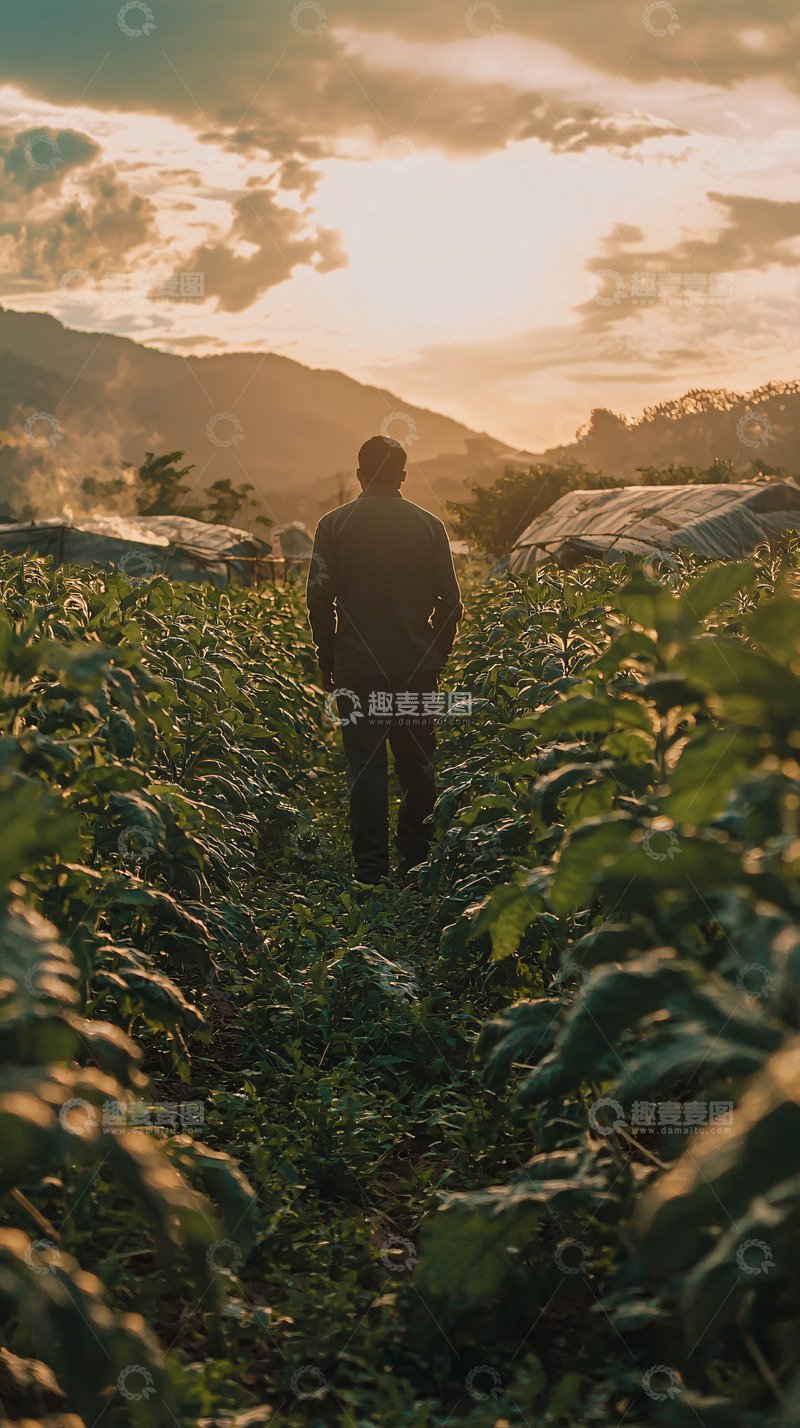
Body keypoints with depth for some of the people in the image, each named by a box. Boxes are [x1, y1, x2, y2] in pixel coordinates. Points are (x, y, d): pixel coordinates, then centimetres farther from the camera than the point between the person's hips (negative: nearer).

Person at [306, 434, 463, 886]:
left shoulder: (335, 524, 0)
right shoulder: (429, 525, 2)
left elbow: (319, 600, -3)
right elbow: (450, 601, 3)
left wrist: (327, 663, 6)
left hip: (357, 667, -1)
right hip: (418, 669, 1)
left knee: (366, 768, 2)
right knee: (418, 768, 12)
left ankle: (371, 872, 1)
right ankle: (416, 867, 16)